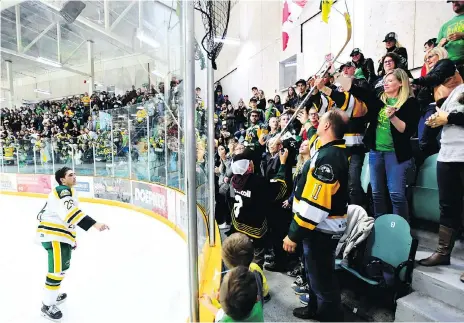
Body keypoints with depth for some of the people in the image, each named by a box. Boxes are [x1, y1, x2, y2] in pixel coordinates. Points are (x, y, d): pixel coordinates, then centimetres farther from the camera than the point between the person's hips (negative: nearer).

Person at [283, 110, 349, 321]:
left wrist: (294, 234, -21)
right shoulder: (338, 152, 4)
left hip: (321, 229, -10)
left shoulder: (327, 157, -28)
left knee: (322, 278, 9)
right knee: (315, 272, 27)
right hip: (325, 226, 10)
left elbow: (314, 204, -29)